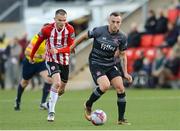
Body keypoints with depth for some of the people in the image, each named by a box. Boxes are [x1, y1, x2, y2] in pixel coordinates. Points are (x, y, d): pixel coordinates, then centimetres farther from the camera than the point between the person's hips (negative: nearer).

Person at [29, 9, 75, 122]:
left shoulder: (70, 29, -14)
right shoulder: (47, 30, -17)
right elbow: (38, 42, 1)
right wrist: (32, 56, 12)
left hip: (64, 60, 4)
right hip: (51, 60, -3)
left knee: (61, 90, 14)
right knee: (57, 83, -26)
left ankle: (52, 101, 47)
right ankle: (51, 112, -19)